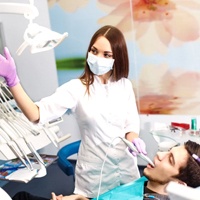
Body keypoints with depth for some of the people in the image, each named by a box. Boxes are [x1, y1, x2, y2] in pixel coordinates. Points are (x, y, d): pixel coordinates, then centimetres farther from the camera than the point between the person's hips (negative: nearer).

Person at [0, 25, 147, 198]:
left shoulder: (125, 85, -2)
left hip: (126, 167, 3)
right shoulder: (76, 88, -13)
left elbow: (132, 122, 2)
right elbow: (37, 114, -23)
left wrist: (133, 139, -20)